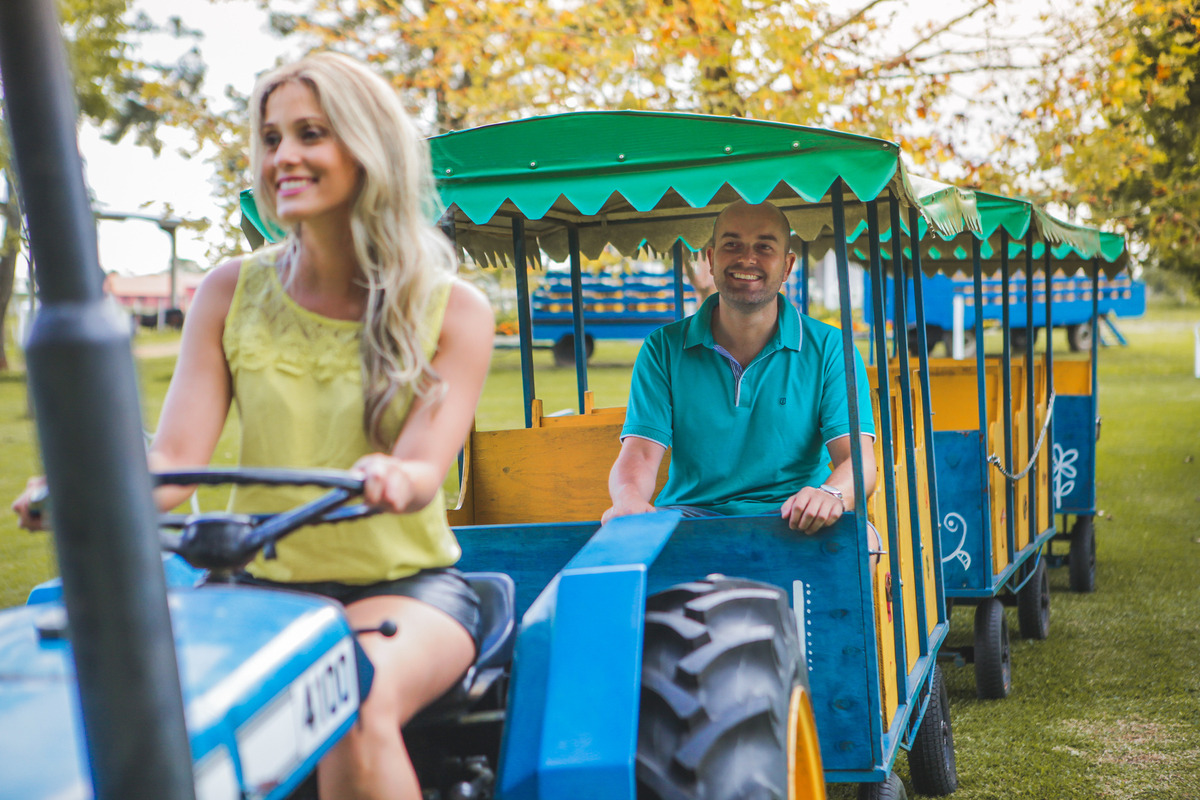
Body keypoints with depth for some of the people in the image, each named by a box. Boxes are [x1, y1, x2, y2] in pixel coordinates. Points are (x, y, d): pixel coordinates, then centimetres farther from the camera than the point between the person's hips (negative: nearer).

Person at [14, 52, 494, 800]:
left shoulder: (453, 310, -1)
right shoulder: (232, 295, 4)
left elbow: (424, 467, -14)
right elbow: (174, 457, -4)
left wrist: (395, 479, -39)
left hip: (409, 581, -2)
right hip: (266, 583, 2)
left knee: (356, 702, -35)